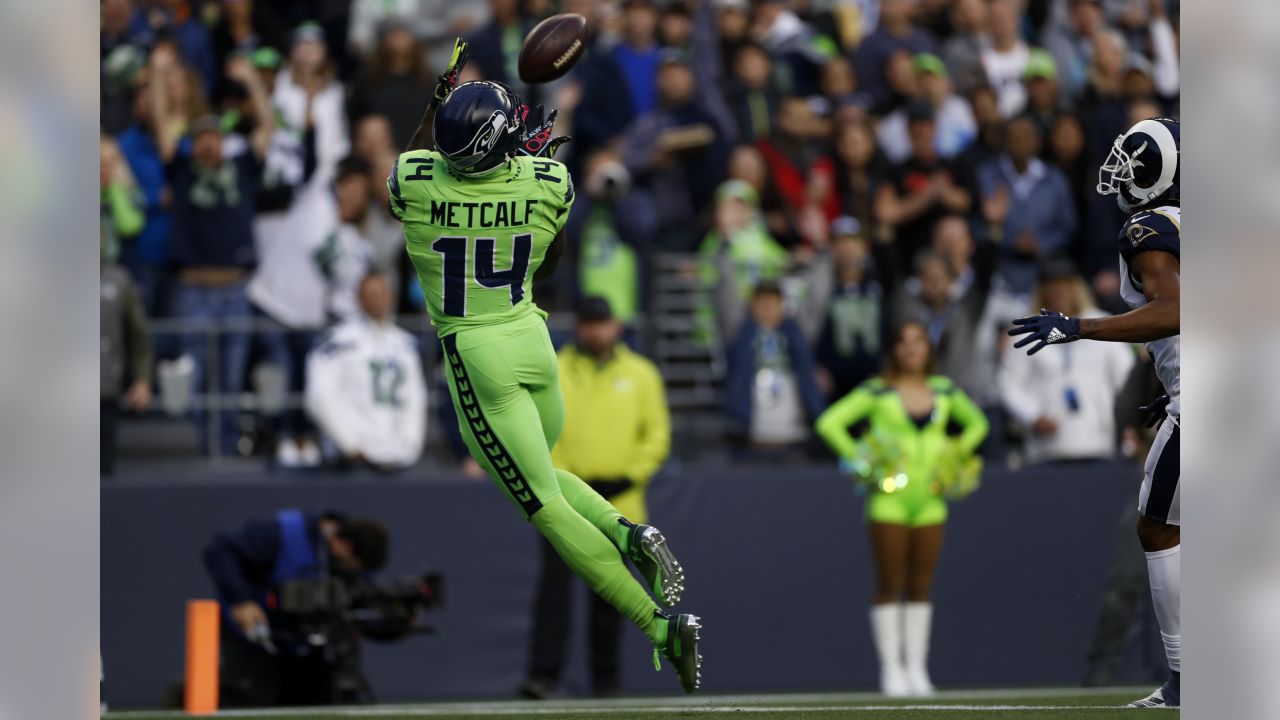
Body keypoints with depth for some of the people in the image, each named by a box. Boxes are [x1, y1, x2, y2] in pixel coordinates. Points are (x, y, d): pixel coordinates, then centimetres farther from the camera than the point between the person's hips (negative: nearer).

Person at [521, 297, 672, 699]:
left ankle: (606, 679, 15)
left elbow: (657, 434, 7)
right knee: (554, 585, -11)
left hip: (618, 505, 1)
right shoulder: (554, 372, 4)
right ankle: (543, 675, -15)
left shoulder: (640, 375, 8)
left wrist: (628, 478, -5)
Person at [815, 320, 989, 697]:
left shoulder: (945, 391, 9)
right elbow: (830, 423, -4)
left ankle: (917, 667, 7)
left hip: (930, 497, 3)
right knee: (889, 586, -4)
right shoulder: (876, 392, -3)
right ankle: (891, 668, -1)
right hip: (890, 498, -3)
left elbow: (976, 423, 26)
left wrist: (957, 453, 10)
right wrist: (860, 458, -9)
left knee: (921, 587, 4)